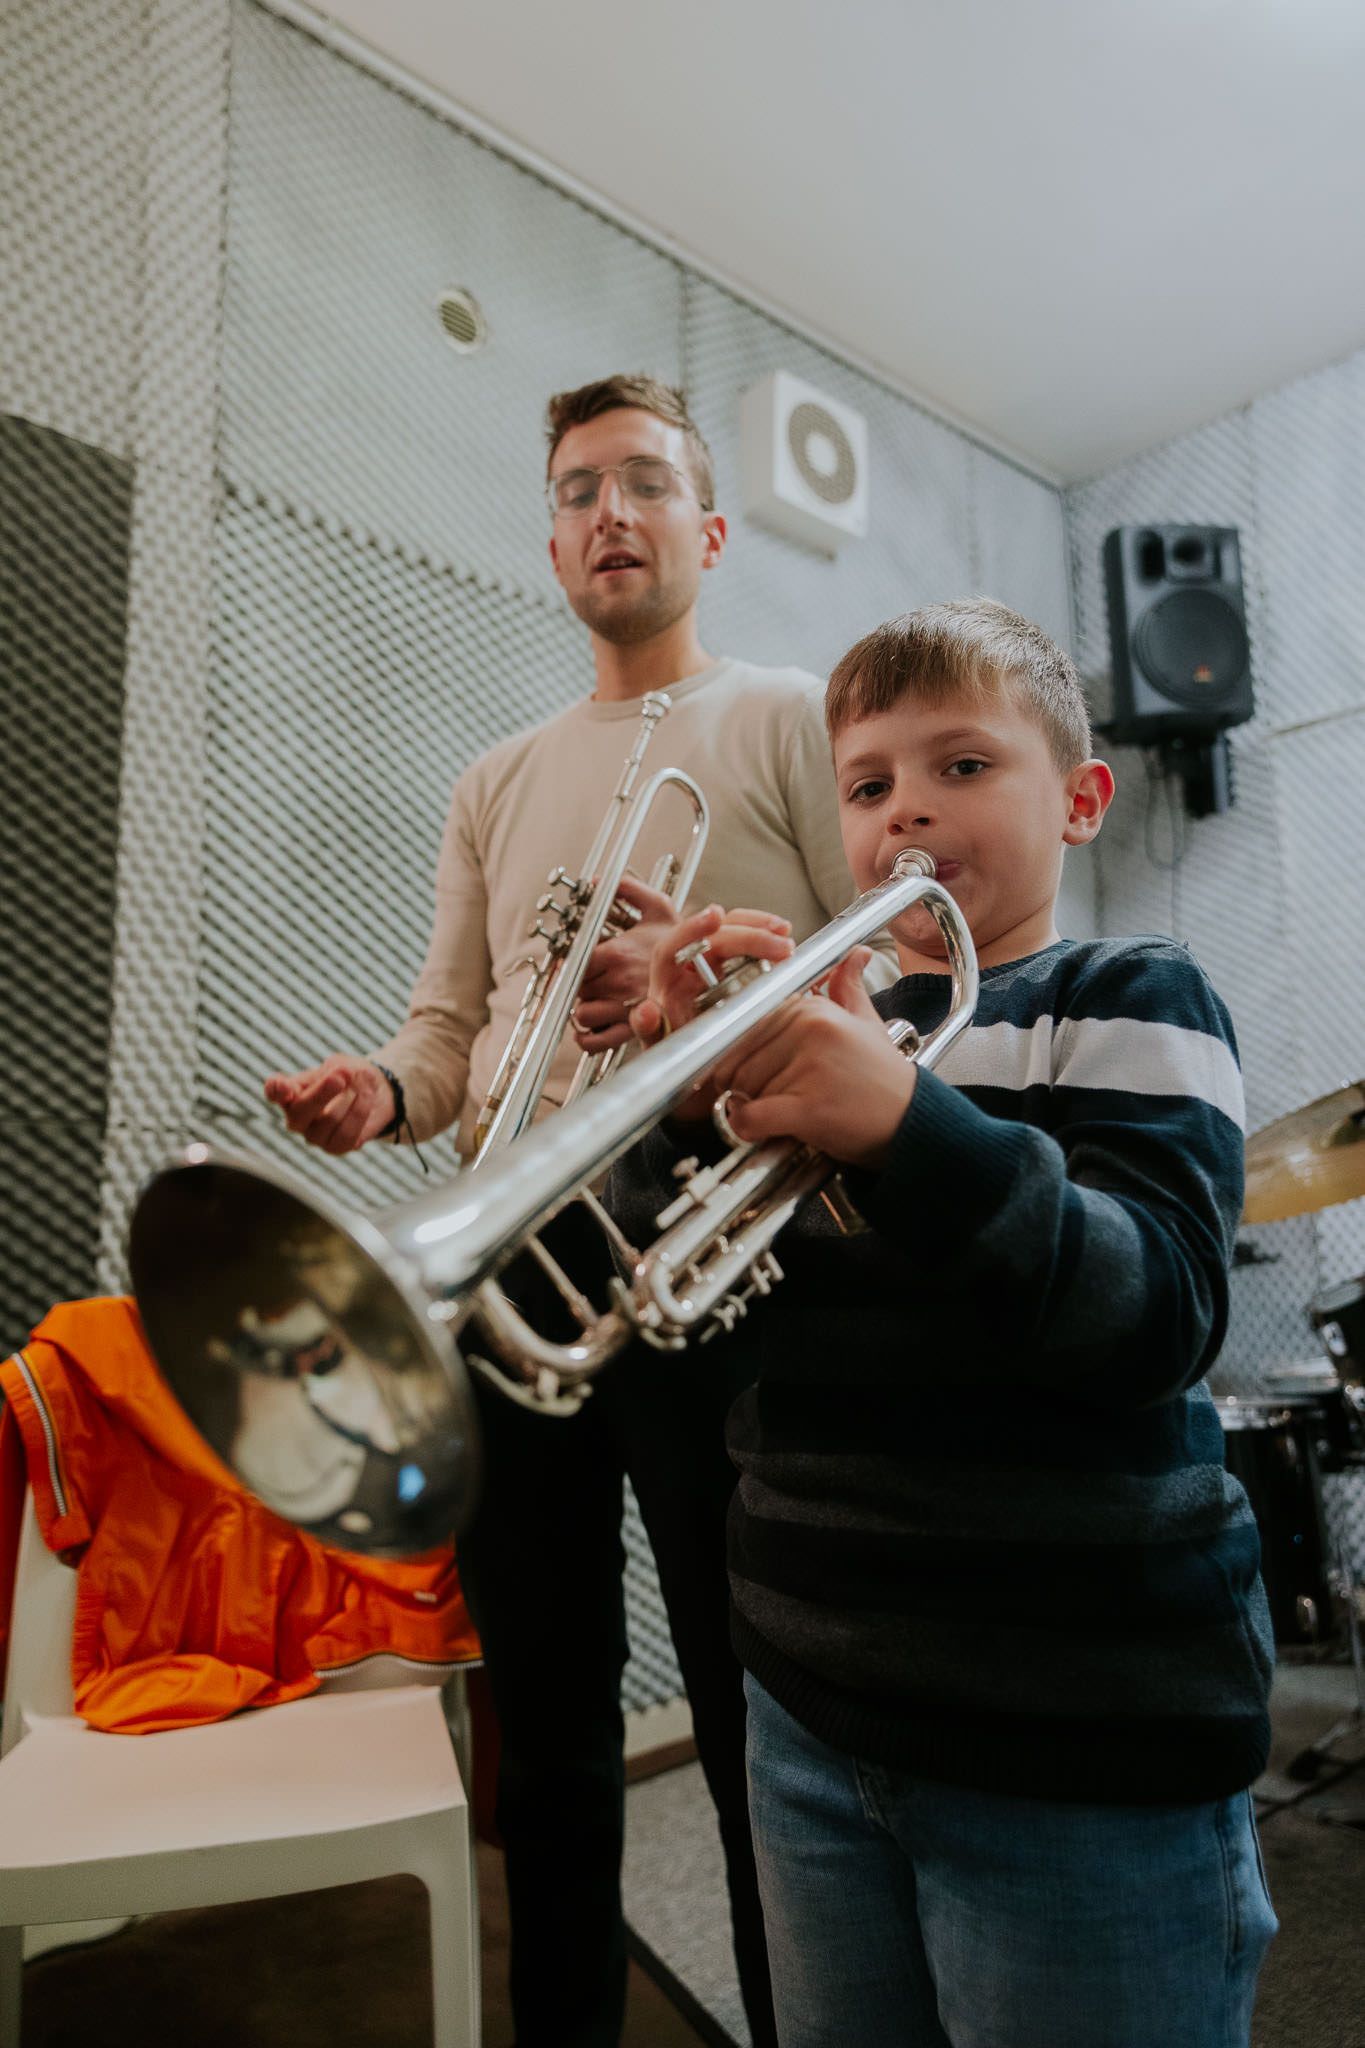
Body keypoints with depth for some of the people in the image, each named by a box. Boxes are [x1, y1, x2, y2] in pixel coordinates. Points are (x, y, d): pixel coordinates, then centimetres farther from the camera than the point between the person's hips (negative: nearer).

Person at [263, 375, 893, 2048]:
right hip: (507, 1265, 5)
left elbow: (904, 981, -5)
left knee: (761, 1724, 4)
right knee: (544, 1706, 17)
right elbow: (448, 1018, 18)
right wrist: (388, 1087, -4)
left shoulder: (787, 719, 4)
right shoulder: (495, 784, 19)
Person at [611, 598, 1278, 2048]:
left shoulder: (1127, 1003, -5)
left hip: (1084, 1741, -4)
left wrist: (906, 1124, -35)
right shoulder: (819, 1023, 8)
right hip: (814, 1710, 5)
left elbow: (1159, 1316, -21)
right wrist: (684, 1103, -18)